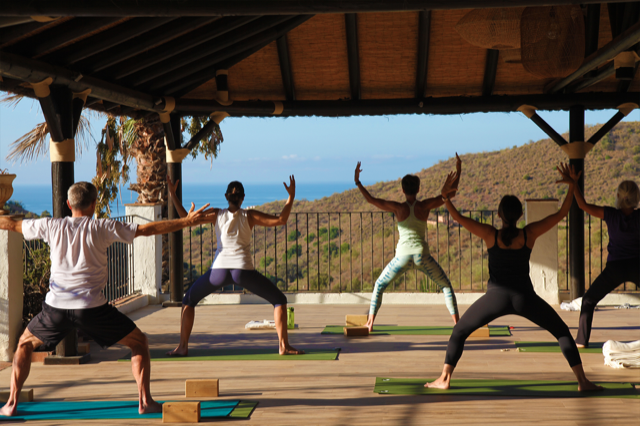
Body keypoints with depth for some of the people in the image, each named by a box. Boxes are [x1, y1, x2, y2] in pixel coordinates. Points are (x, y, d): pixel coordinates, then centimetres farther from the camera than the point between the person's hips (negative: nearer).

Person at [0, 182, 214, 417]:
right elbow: (147, 229, -3)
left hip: (56, 308, 3)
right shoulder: (102, 228, -1)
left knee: (25, 344, 27)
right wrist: (187, 221, 2)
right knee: (139, 343, 14)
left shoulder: (51, 227, 6)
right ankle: (145, 401, 6)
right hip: (92, 308, -2)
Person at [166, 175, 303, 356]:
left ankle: (182, 347, 14)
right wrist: (291, 197, 8)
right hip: (243, 270, -1)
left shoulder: (217, 215, 10)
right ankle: (283, 346, 2)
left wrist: (172, 195, 18)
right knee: (279, 300, 13)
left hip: (219, 270, 2)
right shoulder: (249, 216, 6)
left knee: (189, 300, 24)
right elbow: (281, 220, 1)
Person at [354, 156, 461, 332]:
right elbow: (451, 192, 8)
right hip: (422, 254, 0)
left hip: (403, 255, 0)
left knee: (379, 285, 18)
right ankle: (457, 323, 8)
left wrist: (357, 182, 3)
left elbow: (371, 200, -4)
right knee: (446, 286, 18)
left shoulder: (398, 208, 1)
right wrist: (458, 170, 15)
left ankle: (370, 323, 6)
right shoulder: (425, 206, 3)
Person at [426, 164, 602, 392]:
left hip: (496, 296, 0)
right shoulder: (530, 233, 2)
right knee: (562, 332, 14)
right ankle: (582, 381, 5)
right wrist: (571, 186, 12)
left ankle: (444, 379, 7)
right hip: (524, 296, 1)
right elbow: (561, 213, 6)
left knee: (459, 332, 17)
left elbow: (459, 218, -4)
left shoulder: (491, 234, 0)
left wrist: (445, 196, 4)